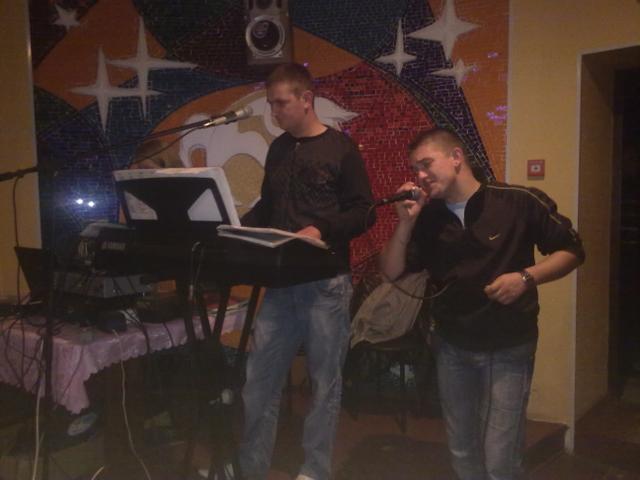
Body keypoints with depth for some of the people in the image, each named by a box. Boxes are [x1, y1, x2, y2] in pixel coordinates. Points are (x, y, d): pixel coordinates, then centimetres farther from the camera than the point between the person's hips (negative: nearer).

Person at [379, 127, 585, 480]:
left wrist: (526, 277, -22)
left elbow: (571, 250, -6)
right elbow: (391, 272, -3)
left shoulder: (519, 201, -14)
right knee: (461, 451, 17)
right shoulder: (427, 217, -1)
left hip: (508, 347, -4)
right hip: (451, 345, 4)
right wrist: (405, 222, -17)